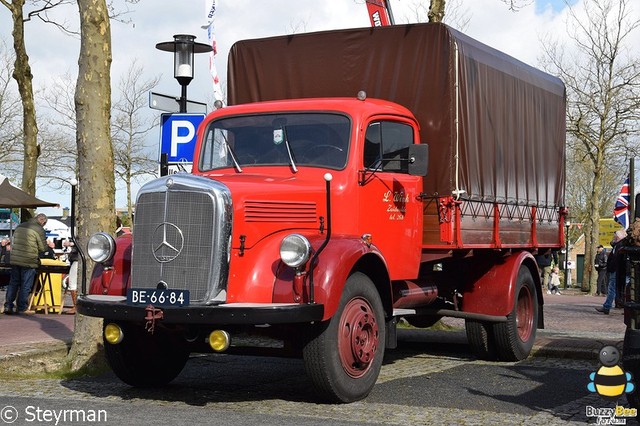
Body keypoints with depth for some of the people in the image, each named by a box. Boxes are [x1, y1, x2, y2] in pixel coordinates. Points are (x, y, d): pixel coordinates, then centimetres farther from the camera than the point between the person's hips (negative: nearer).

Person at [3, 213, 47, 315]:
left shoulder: (20, 226, 12)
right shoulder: (39, 229, -9)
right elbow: (43, 248, -6)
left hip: (15, 259, 6)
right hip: (28, 262, -6)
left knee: (13, 283, 14)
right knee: (25, 286, 4)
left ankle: (8, 306, 11)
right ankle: (21, 308, 9)